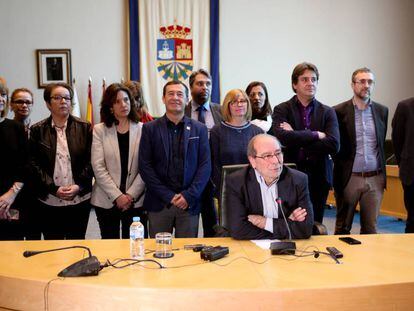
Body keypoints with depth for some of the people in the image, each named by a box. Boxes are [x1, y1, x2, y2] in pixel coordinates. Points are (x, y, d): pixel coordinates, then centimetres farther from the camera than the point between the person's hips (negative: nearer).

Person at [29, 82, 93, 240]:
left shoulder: (84, 127, 3)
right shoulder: (37, 130, 3)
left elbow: (90, 161, 0)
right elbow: (34, 164, -1)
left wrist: (78, 186, -11)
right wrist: (54, 189, -11)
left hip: (80, 199, 0)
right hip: (49, 202, 0)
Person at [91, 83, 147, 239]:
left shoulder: (142, 129, 1)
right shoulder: (99, 130, 1)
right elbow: (98, 167, -5)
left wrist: (131, 195, -10)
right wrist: (117, 196, -12)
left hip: (136, 201, 0)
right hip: (106, 201, 0)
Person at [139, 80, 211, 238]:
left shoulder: (199, 129, 7)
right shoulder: (150, 128, 4)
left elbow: (205, 165, 2)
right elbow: (145, 166, -1)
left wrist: (189, 195, -10)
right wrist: (168, 196, -9)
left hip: (189, 203, 1)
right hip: (159, 203, 0)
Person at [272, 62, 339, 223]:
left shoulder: (328, 112, 7)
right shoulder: (281, 110, 2)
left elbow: (334, 145, -8)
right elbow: (282, 137, -18)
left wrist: (297, 141, -11)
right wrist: (316, 135, -11)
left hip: (319, 178, 2)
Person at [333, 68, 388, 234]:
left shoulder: (382, 111, 8)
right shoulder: (339, 111, -4)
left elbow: (382, 143, 15)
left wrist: (381, 173, 13)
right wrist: (340, 173, 2)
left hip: (375, 178, 3)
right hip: (349, 178, -3)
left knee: (371, 227, 9)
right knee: (343, 227, 8)